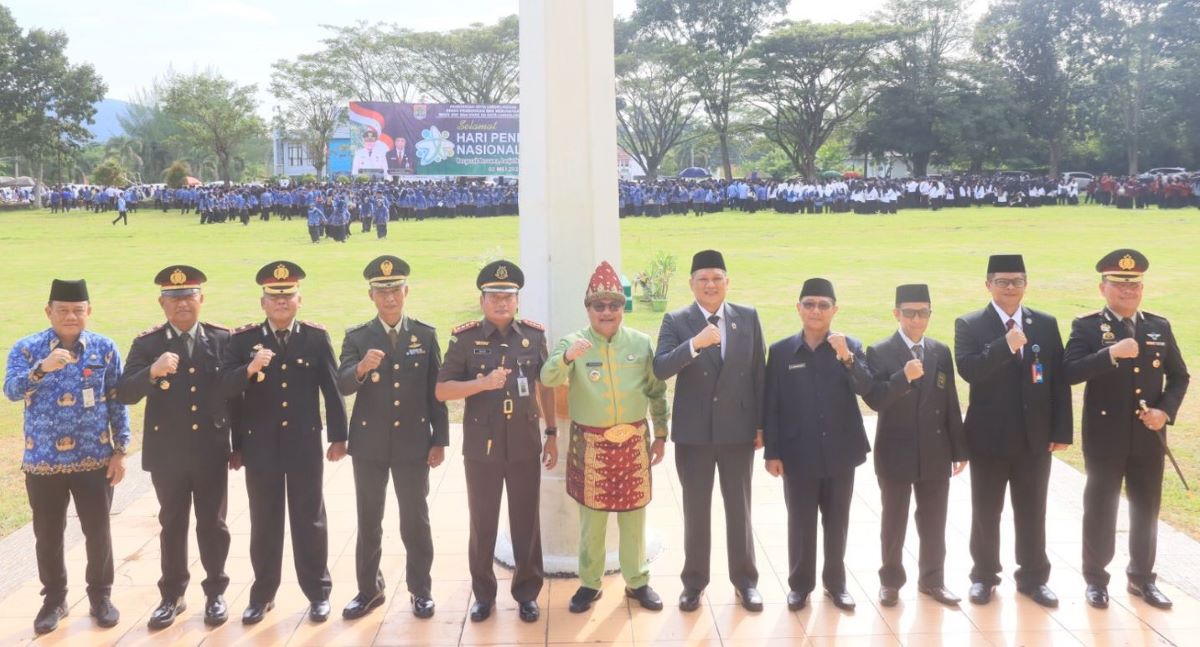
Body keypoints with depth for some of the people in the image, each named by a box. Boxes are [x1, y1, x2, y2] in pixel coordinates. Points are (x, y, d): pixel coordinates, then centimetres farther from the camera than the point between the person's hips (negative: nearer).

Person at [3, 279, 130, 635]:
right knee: (48, 535, 11)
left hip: (95, 459, 0)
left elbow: (117, 402, 1)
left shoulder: (105, 348, -1)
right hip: (43, 461, 0)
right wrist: (41, 368, -37)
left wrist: (120, 450, -2)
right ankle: (54, 599, 29)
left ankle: (100, 596, 26)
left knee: (97, 531, 8)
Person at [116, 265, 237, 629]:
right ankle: (172, 595, 26)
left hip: (211, 451, 0)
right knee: (172, 525, 13)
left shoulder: (222, 340, -1)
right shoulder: (146, 344, -2)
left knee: (212, 524, 9)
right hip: (167, 453, 1)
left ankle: (215, 593, 24)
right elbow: (124, 394, -11)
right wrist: (152, 372, -29)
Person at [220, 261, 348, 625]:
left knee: (309, 520, 8)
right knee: (264, 523, 11)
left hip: (305, 445, 0)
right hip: (260, 446, 1)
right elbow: (225, 387, -8)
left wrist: (338, 437, 0)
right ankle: (263, 594, 25)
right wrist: (249, 369, -27)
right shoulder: (243, 339, 1)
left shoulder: (316, 337, 0)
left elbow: (332, 388, 1)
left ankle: (318, 593, 21)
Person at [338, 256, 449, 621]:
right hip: (369, 445, 1)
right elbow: (342, 386, -12)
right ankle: (369, 589, 25)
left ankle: (421, 590, 21)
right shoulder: (356, 337, 0)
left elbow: (436, 391, 2)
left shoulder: (425, 335, 1)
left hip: (413, 444, 0)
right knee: (368, 522, 11)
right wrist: (361, 368, -34)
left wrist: (440, 440, -1)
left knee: (416, 521, 7)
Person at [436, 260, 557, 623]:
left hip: (525, 447, 1)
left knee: (526, 524, 11)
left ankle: (527, 592, 27)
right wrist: (483, 383, -21)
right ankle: (483, 593, 28)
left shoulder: (535, 335, 0)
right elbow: (442, 391, -6)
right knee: (482, 525, 11)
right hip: (481, 448, -1)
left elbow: (545, 386, 10)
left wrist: (551, 433, 9)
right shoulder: (464, 338, -6)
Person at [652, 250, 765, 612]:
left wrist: (762, 424, 2)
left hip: (739, 428, 1)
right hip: (693, 431, -1)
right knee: (696, 510, 10)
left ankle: (745, 580, 27)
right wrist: (695, 344, -32)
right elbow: (660, 370, -18)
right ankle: (694, 581, 24)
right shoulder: (676, 321, -5)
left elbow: (759, 373, 4)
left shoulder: (748, 318, 1)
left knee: (739, 508, 13)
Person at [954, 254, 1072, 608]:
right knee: (986, 512, 9)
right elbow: (968, 370, -19)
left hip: (1036, 436, 2)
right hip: (989, 436, -2)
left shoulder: (1046, 324, 5)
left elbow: (1059, 379, 4)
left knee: (1032, 512, 12)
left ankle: (1033, 577, 26)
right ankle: (984, 575, 24)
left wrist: (1062, 431, 0)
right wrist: (1005, 346, -29)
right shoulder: (969, 324, -4)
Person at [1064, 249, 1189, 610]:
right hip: (1105, 437, -4)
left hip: (1148, 437, 4)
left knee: (1146, 510, 13)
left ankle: (1141, 577, 29)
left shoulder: (1160, 327, 6)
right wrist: (1111, 353, -29)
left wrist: (1166, 410, -7)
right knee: (1100, 510, 6)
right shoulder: (1087, 327, -6)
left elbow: (1179, 376, 9)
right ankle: (1095, 578, 20)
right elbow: (1070, 373, -19)